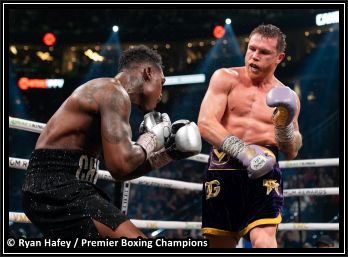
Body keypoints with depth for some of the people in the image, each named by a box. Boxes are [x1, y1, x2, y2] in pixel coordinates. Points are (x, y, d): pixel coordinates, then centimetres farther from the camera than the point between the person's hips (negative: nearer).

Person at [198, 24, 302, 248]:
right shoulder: (225, 78, 5)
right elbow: (205, 123, -8)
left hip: (263, 173, 0)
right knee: (219, 244, 8)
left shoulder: (287, 97, 12)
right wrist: (242, 151, -20)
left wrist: (285, 124, -12)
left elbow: (291, 153, 9)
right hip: (222, 170, 0)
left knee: (264, 241, -21)